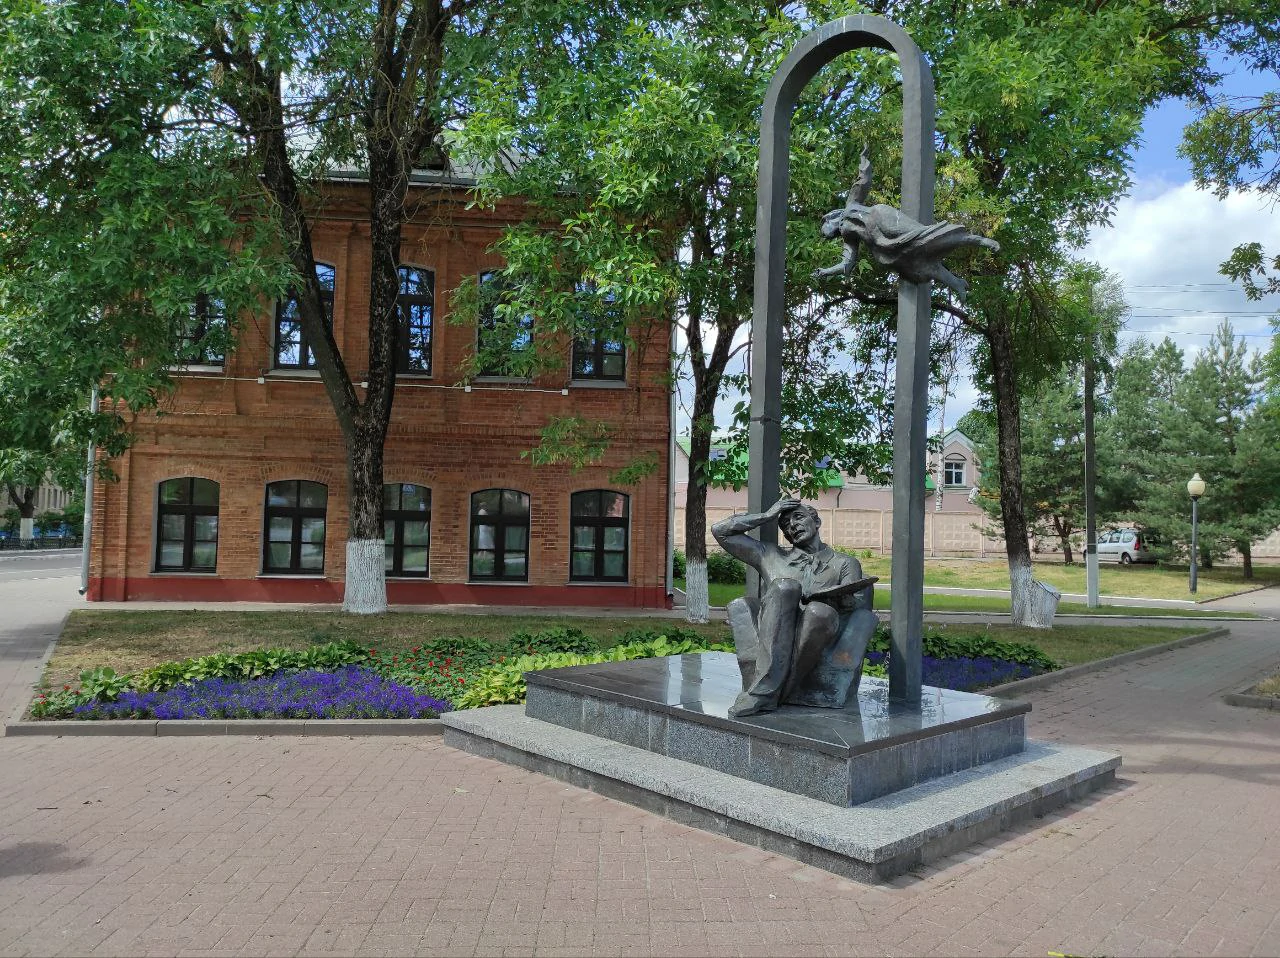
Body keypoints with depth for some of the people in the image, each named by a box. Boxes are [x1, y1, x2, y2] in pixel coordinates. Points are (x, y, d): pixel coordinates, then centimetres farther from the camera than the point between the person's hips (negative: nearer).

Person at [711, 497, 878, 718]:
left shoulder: (844, 563, 23)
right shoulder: (772, 557, 26)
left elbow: (855, 604, 4)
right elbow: (720, 530, 25)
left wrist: (840, 598, -17)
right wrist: (767, 515, 23)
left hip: (815, 652, -1)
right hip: (772, 646, 1)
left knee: (821, 611, -33)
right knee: (784, 586, -26)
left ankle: (764, 692, -31)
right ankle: (764, 688, -38)